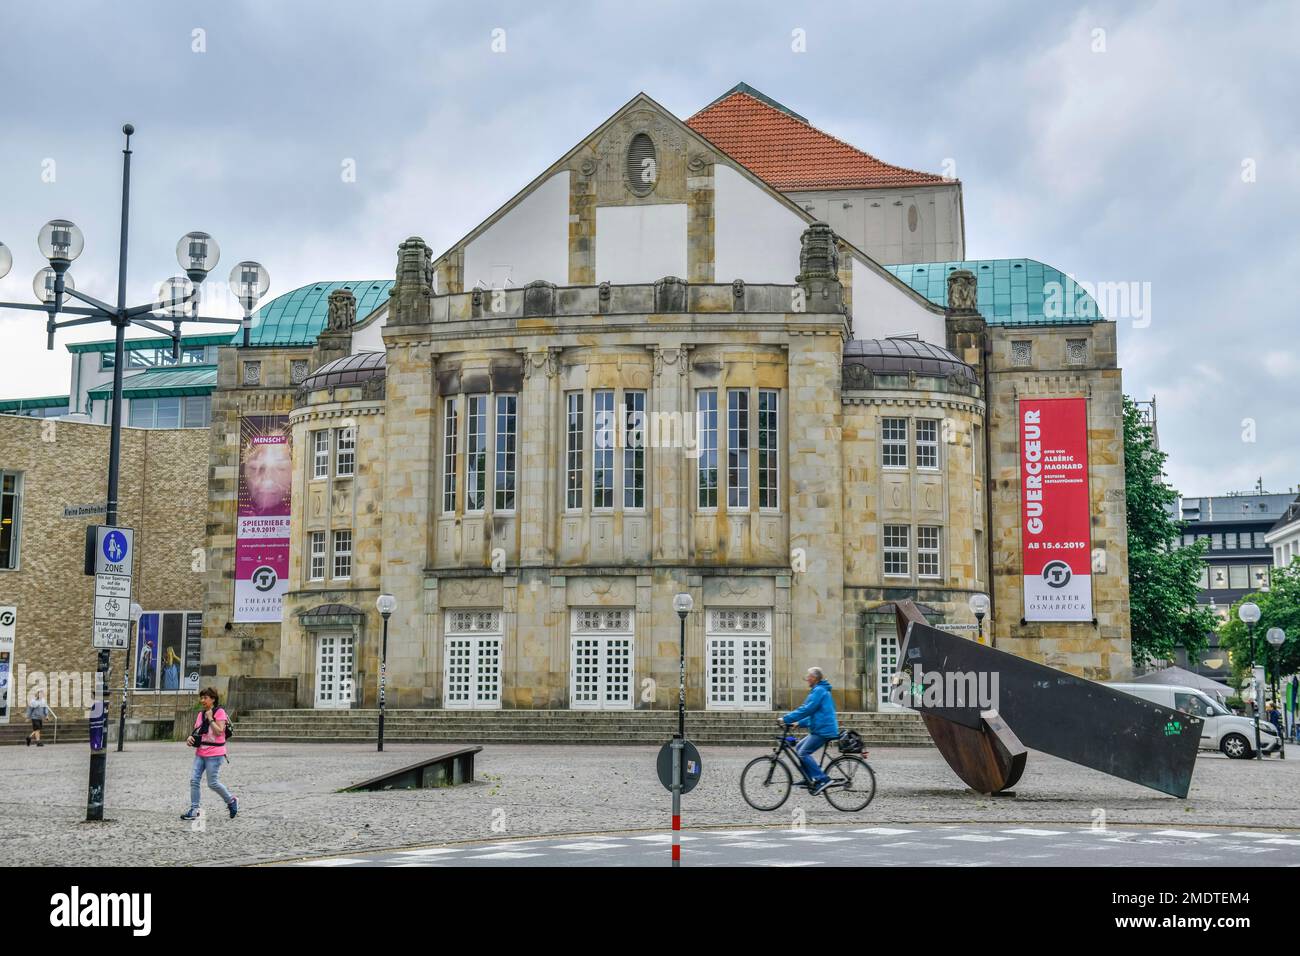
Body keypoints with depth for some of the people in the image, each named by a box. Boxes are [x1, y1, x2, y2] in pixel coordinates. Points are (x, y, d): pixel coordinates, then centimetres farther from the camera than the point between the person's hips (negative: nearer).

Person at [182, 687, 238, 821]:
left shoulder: (219, 712, -8)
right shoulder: (200, 714, 13)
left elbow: (219, 731, -17)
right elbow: (197, 731, 18)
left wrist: (210, 718, -17)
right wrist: (190, 737, -3)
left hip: (214, 754, -7)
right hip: (200, 752, 7)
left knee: (213, 783, -5)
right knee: (194, 779, -3)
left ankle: (231, 801, 17)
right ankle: (194, 810, 1)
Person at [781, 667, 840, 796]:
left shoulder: (819, 691, -13)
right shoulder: (819, 690, 21)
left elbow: (806, 709, -20)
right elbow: (813, 713, 26)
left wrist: (787, 719, -17)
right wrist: (800, 723, 17)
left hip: (823, 730, -10)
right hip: (820, 729, 10)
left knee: (803, 753, -13)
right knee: (799, 748, 11)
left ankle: (822, 779, -15)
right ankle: (811, 779, 11)